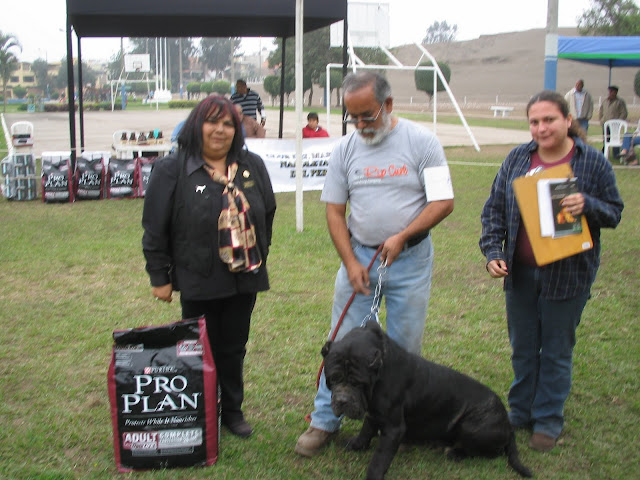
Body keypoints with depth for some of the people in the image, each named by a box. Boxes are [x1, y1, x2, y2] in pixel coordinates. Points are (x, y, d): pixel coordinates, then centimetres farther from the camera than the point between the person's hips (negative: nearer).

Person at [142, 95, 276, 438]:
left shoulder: (252, 166, 6)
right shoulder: (172, 170, -7)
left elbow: (267, 214, 16)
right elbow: (155, 229, -5)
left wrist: (260, 258, 13)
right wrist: (159, 277, -6)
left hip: (244, 279, 4)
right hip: (199, 282, -4)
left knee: (234, 349, 14)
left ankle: (233, 411, 29)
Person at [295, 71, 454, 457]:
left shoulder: (420, 141, -8)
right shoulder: (346, 148, 1)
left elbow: (444, 201, -10)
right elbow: (335, 211, 4)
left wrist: (402, 236, -19)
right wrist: (350, 262, -5)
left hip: (411, 258, -2)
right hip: (359, 255, 2)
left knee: (405, 346, 8)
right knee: (342, 341, 4)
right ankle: (325, 421, 16)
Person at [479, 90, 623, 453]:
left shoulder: (593, 162, -6)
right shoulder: (517, 159, 1)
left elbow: (614, 213, -2)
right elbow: (495, 209, 5)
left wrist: (588, 205, -23)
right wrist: (492, 252, -5)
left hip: (567, 273, -3)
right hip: (520, 273, 3)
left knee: (557, 351, 9)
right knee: (523, 348, 16)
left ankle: (549, 419, 25)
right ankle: (521, 412, 33)